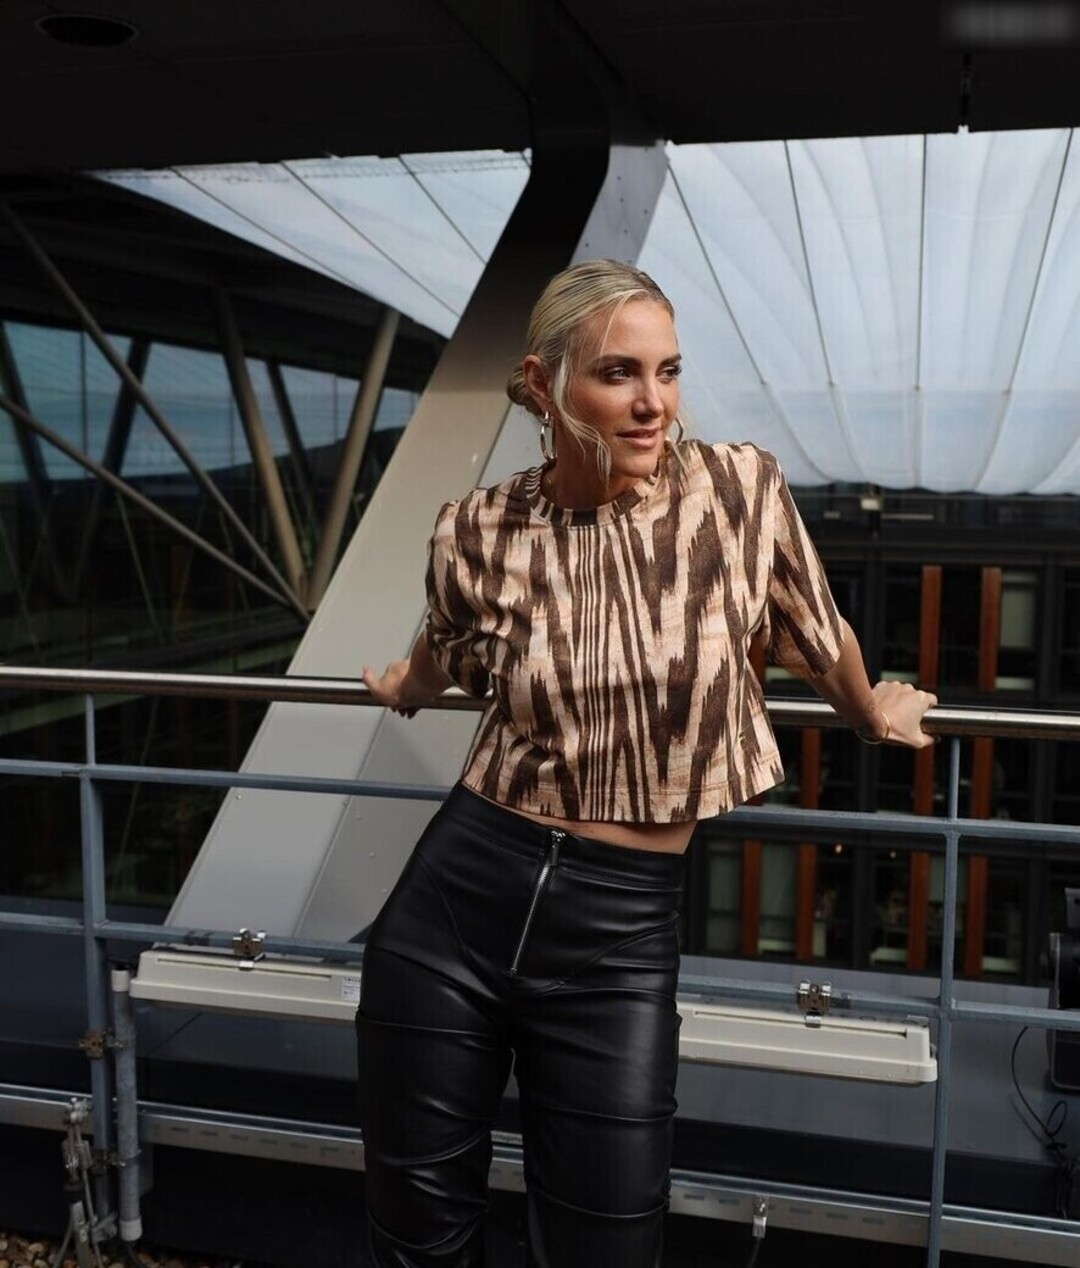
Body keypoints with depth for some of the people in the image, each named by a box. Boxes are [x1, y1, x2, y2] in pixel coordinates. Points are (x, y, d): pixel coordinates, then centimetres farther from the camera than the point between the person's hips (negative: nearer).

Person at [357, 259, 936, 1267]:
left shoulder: (741, 489, -8)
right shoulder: (481, 530, -5)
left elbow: (816, 638, 11)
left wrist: (875, 714, 28)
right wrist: (407, 687, 37)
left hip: (620, 936, -1)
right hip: (455, 902, 2)